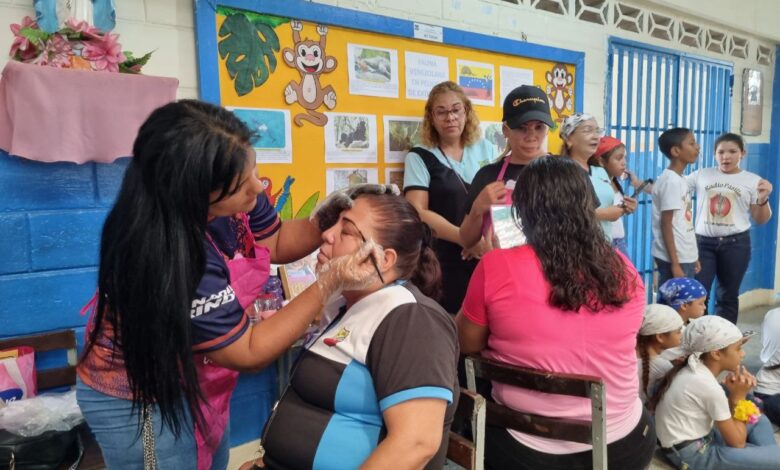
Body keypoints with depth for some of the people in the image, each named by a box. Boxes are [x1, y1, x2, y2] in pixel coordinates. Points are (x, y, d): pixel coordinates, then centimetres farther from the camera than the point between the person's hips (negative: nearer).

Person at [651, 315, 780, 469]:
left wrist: (734, 393, -8)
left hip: (698, 438, 10)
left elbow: (726, 421, 8)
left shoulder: (693, 369, 1)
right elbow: (736, 443, -13)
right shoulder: (708, 386, -23)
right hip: (692, 455, -9)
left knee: (759, 421, 19)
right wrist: (738, 396, -9)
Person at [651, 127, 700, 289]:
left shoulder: (679, 179, 12)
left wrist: (693, 257, 19)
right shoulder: (671, 181, -15)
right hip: (674, 258, -9)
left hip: (685, 256, 9)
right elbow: (666, 225, -18)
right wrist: (675, 264, -19)